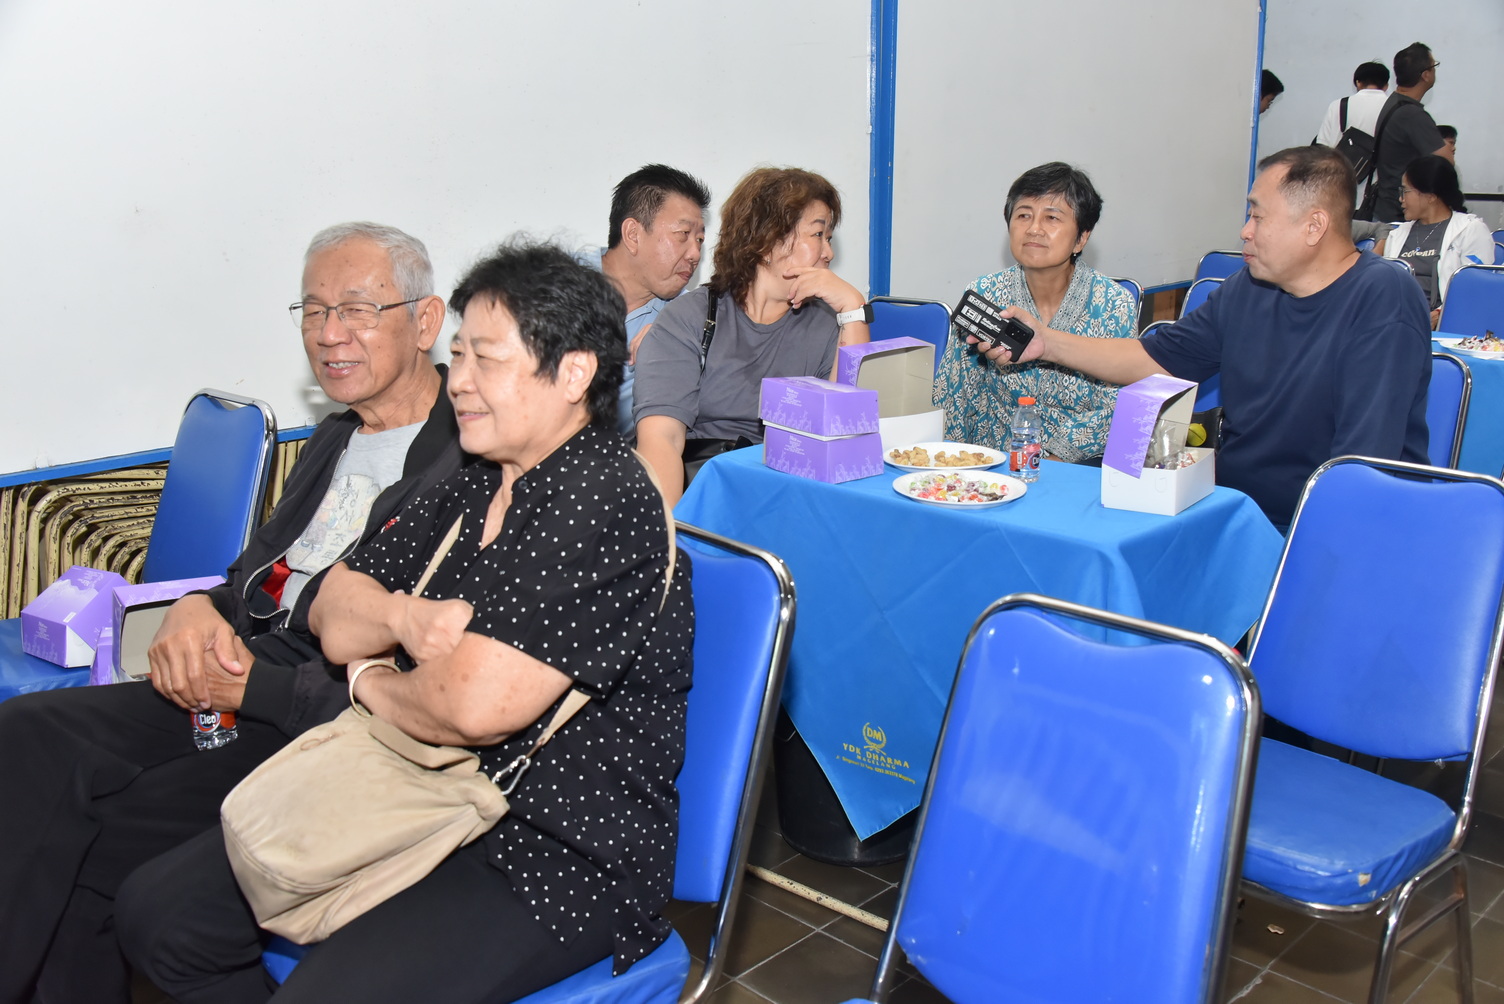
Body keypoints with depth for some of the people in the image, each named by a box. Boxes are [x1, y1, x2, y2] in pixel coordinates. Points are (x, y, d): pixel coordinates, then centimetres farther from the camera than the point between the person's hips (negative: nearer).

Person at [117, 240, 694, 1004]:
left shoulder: (605, 504, -19)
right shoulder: (474, 487, 11)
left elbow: (475, 705, -27)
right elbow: (333, 614, 11)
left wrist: (371, 682, -5)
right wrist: (403, 616, -12)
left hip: (563, 858, -8)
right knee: (154, 908, 4)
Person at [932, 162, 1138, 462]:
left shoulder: (1114, 305, -3)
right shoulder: (983, 296, 2)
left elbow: (1118, 412, -6)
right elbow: (950, 397, 6)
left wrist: (1046, 460, -17)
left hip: (1081, 469, -2)